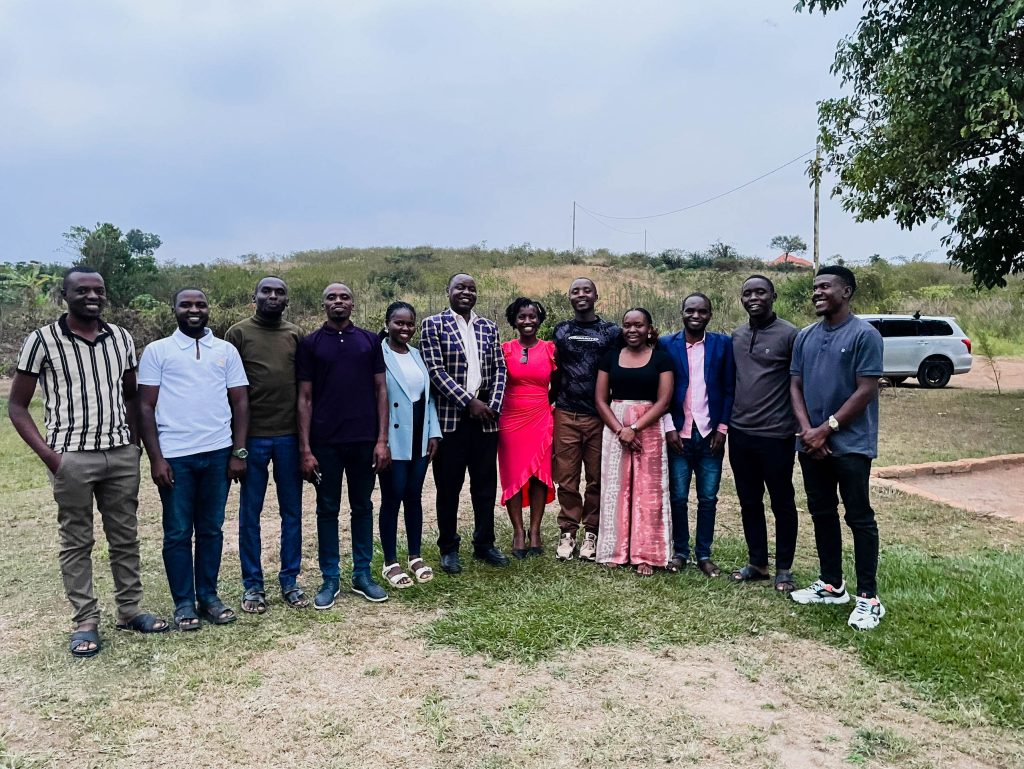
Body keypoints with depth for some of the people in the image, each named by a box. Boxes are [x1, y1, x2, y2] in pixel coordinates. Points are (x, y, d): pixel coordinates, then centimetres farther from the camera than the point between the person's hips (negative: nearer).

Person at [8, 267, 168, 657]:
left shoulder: (121, 338, 7)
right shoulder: (42, 340, -4)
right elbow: (17, 405, -1)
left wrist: (134, 441, 6)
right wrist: (46, 453, -10)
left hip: (122, 454, 4)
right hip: (72, 456, -4)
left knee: (125, 536, 11)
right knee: (76, 541, 7)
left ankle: (129, 610, 25)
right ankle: (85, 622, 18)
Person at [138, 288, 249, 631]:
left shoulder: (226, 350, 8)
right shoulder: (157, 351, 3)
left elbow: (240, 402, 7)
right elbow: (145, 406, 0)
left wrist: (239, 452, 0)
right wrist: (155, 458, -6)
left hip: (218, 454, 2)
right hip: (175, 456, -2)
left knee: (211, 529, 11)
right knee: (177, 533, 6)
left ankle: (208, 596, 23)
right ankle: (183, 602, 18)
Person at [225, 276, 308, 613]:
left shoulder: (296, 335, 8)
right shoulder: (239, 332, 1)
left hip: (289, 435, 2)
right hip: (252, 435, -2)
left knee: (292, 512, 8)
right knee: (250, 513, 7)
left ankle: (290, 580, 21)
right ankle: (252, 584, 19)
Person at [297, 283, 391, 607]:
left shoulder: (369, 341, 5)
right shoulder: (310, 344, 2)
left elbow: (380, 390, 4)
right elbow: (305, 398, 1)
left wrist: (382, 440, -3)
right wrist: (305, 449, -5)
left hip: (364, 440, 1)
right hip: (325, 442, -1)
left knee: (362, 507, 10)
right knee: (327, 509, 7)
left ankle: (362, 574, 22)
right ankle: (330, 578, 19)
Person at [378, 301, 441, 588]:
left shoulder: (417, 355, 11)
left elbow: (428, 395, 13)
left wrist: (434, 433, 7)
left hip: (419, 439, 6)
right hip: (392, 440, -6)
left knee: (414, 496, 13)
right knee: (392, 499, 3)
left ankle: (416, 556, 25)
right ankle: (390, 562, 16)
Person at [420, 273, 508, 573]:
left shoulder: (489, 327, 11)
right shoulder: (433, 325, -1)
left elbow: (499, 370, 9)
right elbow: (435, 371, -9)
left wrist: (493, 406, -5)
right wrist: (469, 402, -14)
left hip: (485, 417, 4)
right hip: (449, 417, -3)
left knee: (486, 483, 10)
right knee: (449, 485, 6)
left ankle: (484, 544, 23)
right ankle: (448, 548, 19)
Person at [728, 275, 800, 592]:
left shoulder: (790, 334, -8)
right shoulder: (736, 336, 10)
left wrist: (801, 426, -10)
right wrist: (725, 422, 13)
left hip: (776, 435, -6)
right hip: (740, 434, 6)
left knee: (782, 503, 8)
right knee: (749, 502, 14)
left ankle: (784, 568, 21)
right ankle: (757, 563, 27)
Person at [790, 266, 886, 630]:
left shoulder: (864, 335, -8)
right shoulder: (805, 337, 10)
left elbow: (867, 390, -13)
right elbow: (795, 385, 9)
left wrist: (826, 429, -15)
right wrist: (807, 430, -6)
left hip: (851, 444, -6)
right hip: (811, 444, 6)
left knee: (859, 517, 1)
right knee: (822, 514, 13)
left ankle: (868, 597, 10)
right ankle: (831, 585, 27)